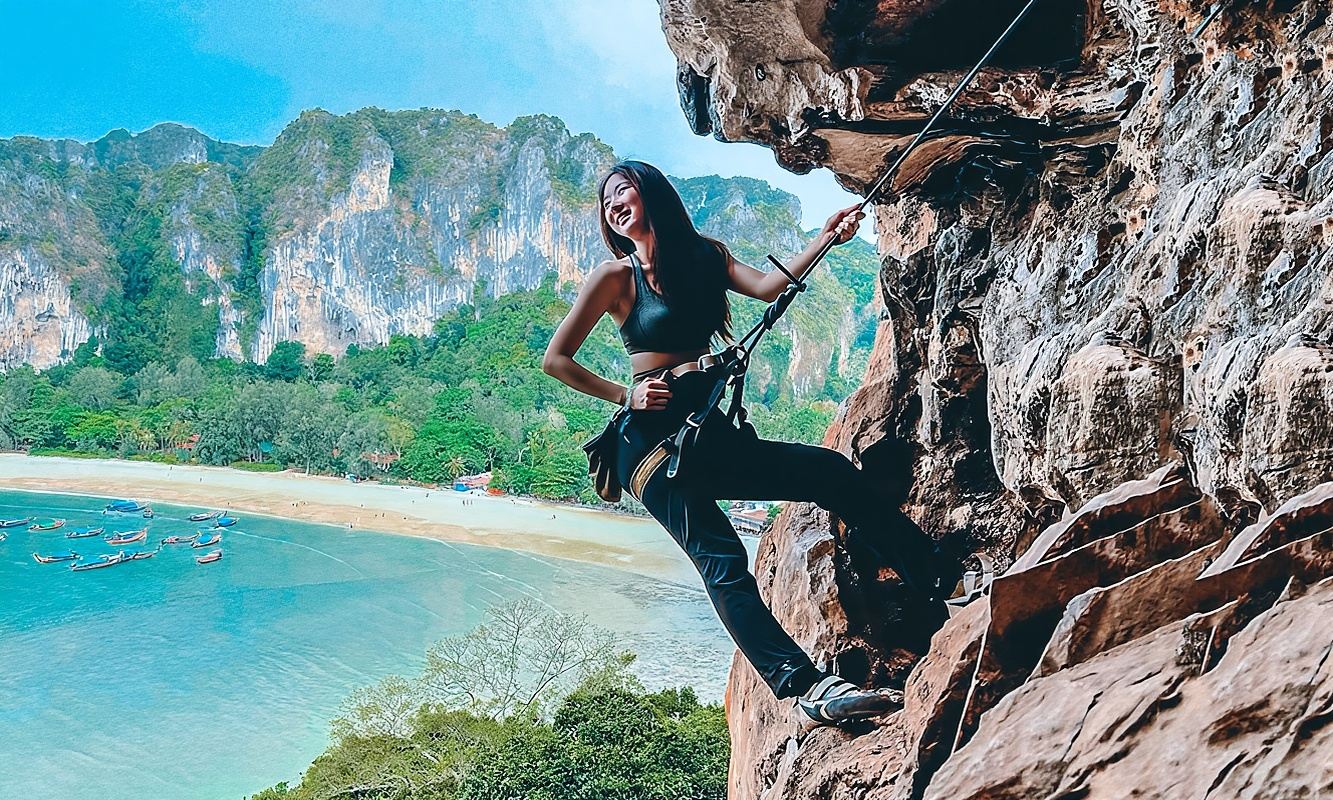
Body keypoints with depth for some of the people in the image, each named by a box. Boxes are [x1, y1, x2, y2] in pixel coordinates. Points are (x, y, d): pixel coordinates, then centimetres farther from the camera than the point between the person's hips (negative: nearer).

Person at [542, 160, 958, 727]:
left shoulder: (703, 254, 15)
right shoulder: (616, 275, 1)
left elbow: (767, 287, -3)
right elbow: (555, 360, 1)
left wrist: (825, 240, -15)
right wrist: (625, 395, -7)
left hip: (710, 430, 6)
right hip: (652, 438, -6)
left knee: (833, 474, -6)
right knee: (722, 562, -20)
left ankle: (942, 585, -1)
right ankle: (806, 686, -30)